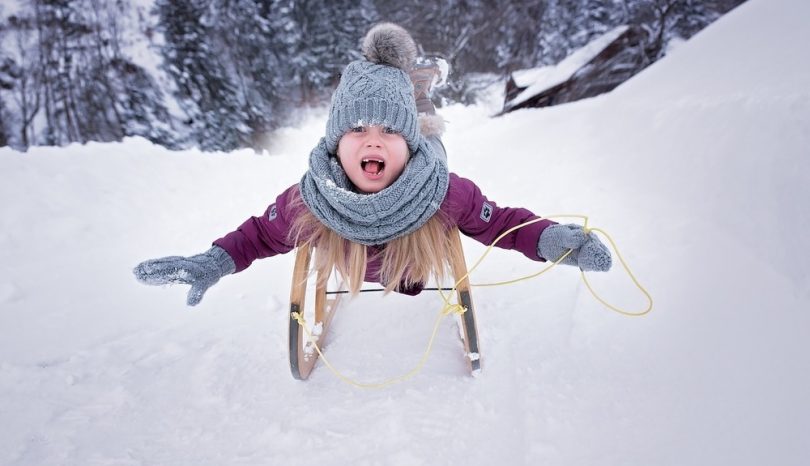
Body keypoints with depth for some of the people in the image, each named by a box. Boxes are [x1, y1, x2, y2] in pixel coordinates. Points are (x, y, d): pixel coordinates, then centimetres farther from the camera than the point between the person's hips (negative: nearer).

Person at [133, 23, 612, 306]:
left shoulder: (448, 194, -45)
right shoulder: (308, 201, -41)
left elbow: (501, 223, -31)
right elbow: (262, 233, -22)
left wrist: (551, 239, -49)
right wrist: (213, 263, -38)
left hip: (418, 276, 0)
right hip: (353, 279, 1)